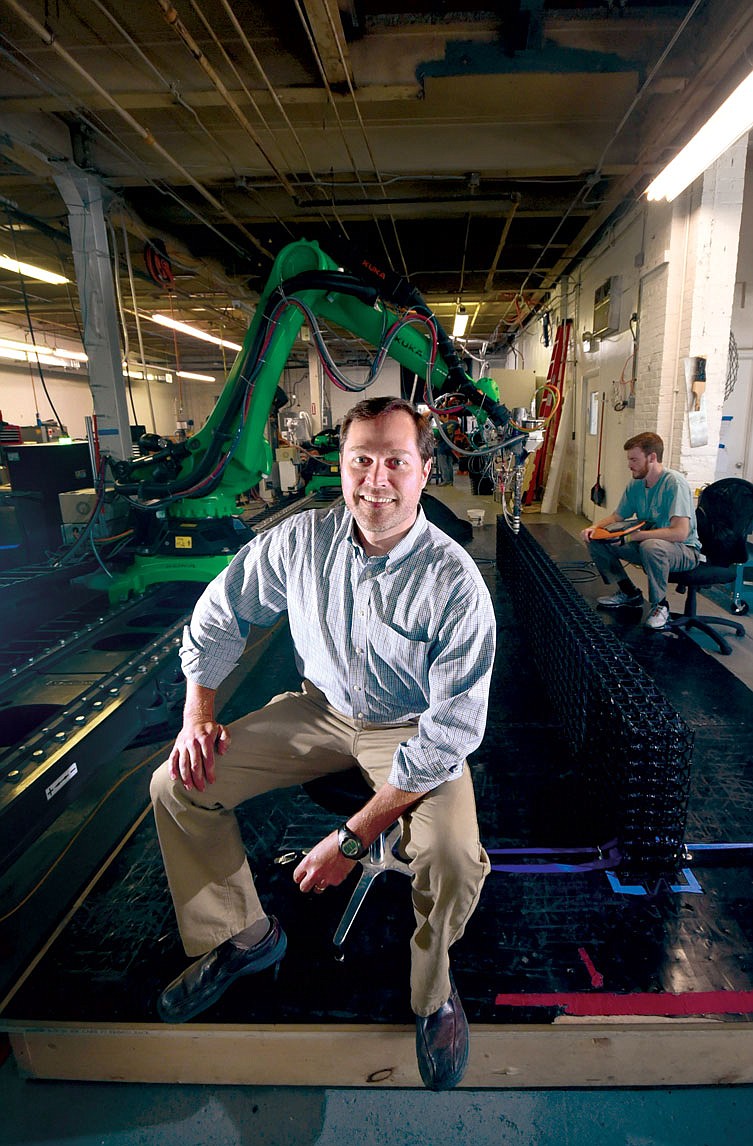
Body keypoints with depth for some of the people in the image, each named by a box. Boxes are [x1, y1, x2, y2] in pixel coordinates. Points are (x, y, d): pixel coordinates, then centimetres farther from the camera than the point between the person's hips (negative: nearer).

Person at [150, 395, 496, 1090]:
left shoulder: (455, 583, -26)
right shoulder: (301, 539, -13)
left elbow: (453, 732, -24)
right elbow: (221, 613, 4)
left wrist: (355, 836, -24)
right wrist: (198, 712, -2)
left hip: (412, 730, -3)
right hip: (321, 708, 4)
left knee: (453, 859, -29)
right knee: (177, 785, -4)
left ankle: (432, 994, 8)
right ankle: (243, 935, 21)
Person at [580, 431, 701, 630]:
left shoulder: (674, 483, -22)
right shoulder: (636, 484, 1)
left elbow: (680, 533, -32)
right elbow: (617, 517, 14)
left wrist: (634, 535, -30)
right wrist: (594, 527, -8)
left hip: (685, 550, -8)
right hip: (646, 543, 8)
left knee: (651, 546, -41)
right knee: (596, 541, -3)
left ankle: (659, 605, -16)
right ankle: (629, 593, 12)